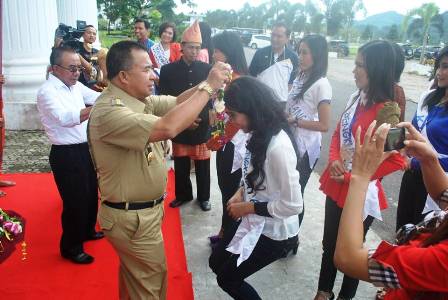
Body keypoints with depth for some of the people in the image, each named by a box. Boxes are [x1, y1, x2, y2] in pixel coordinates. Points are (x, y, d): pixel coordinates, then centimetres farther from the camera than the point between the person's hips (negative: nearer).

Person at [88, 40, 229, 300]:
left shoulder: (137, 99, 0)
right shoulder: (109, 112, -29)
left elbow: (175, 103, 1)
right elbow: (167, 128, -40)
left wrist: (206, 84, -17)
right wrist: (208, 86, -32)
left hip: (141, 210, 9)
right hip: (133, 218, -9)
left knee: (133, 273, 28)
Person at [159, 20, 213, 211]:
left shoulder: (207, 69, -2)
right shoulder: (168, 70, -3)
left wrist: (203, 118, -8)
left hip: (202, 127, 0)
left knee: (202, 166, 11)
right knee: (181, 166, 13)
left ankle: (203, 197, 31)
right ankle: (183, 195, 34)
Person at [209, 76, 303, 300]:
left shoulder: (279, 145, -32)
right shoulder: (259, 134, -4)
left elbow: (293, 205, -29)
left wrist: (247, 207, -18)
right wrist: (240, 193, -4)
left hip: (274, 232, -8)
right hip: (252, 221, 8)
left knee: (227, 278, 10)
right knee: (216, 263, 21)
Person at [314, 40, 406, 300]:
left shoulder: (386, 110, -20)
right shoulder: (356, 98, 3)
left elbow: (396, 160, -23)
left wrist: (353, 177, -16)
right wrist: (334, 160, -6)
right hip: (336, 186, 7)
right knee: (329, 243, 20)